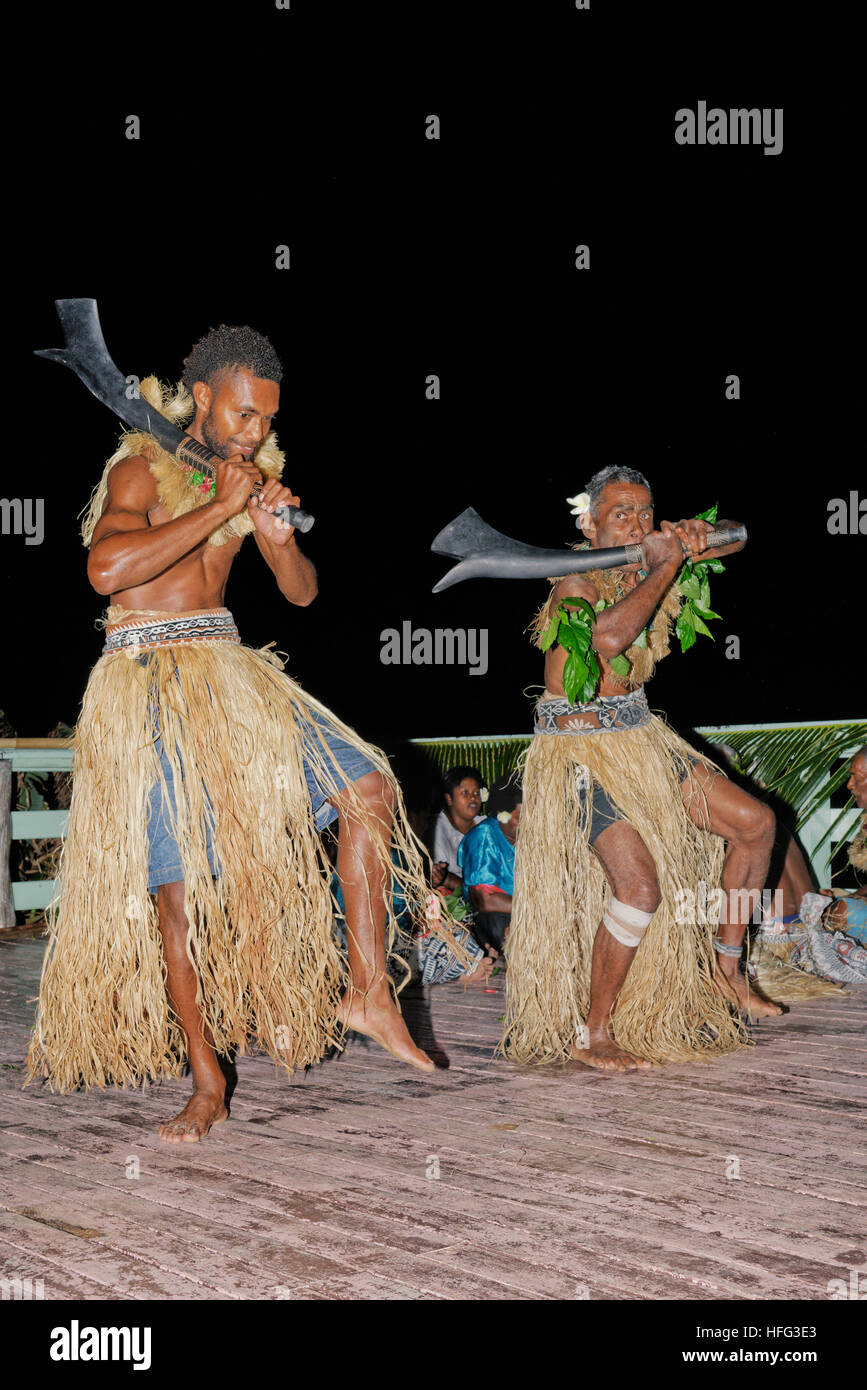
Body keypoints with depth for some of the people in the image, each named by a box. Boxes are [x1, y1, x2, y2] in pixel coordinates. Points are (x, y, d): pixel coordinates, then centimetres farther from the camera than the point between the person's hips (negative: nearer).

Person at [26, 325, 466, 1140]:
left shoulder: (255, 476, 12)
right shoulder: (140, 469, -7)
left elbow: (302, 593, 13)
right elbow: (107, 569, -26)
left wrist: (278, 535, -9)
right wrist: (218, 509, -21)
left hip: (230, 672, 6)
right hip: (146, 682, -6)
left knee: (368, 788, -10)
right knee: (175, 884, -6)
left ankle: (366, 994, -3)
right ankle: (205, 1083, 5)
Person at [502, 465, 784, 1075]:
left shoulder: (647, 566, 4)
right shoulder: (577, 583, -17)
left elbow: (736, 537, 18)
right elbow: (607, 636, -40)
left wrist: (691, 536, -6)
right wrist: (663, 567, -26)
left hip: (640, 739, 8)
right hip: (581, 750, -8)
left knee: (756, 823, 7)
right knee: (640, 884, -22)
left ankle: (724, 969, 20)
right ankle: (592, 1034, -9)